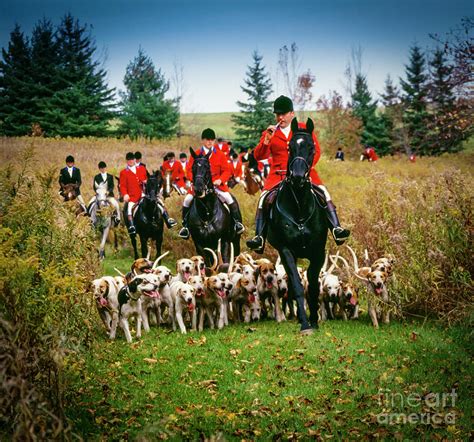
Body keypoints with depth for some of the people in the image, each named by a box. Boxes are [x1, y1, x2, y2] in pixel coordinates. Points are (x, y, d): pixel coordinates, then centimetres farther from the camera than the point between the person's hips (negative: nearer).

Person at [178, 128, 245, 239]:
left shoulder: (220, 154, 4)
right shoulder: (196, 154, 3)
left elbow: (226, 171, 4)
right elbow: (189, 170, 2)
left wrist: (220, 180, -15)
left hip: (217, 183, 0)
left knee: (230, 199, -20)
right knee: (187, 200, -16)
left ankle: (237, 222, -5)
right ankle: (185, 225, 2)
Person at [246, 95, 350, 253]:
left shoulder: (304, 129, 10)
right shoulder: (270, 133, 10)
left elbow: (316, 151, 7)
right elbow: (258, 156, 1)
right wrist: (267, 139, -15)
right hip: (278, 174, 0)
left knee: (323, 191, -23)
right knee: (264, 196, -23)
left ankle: (336, 229, -23)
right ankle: (259, 237, -22)